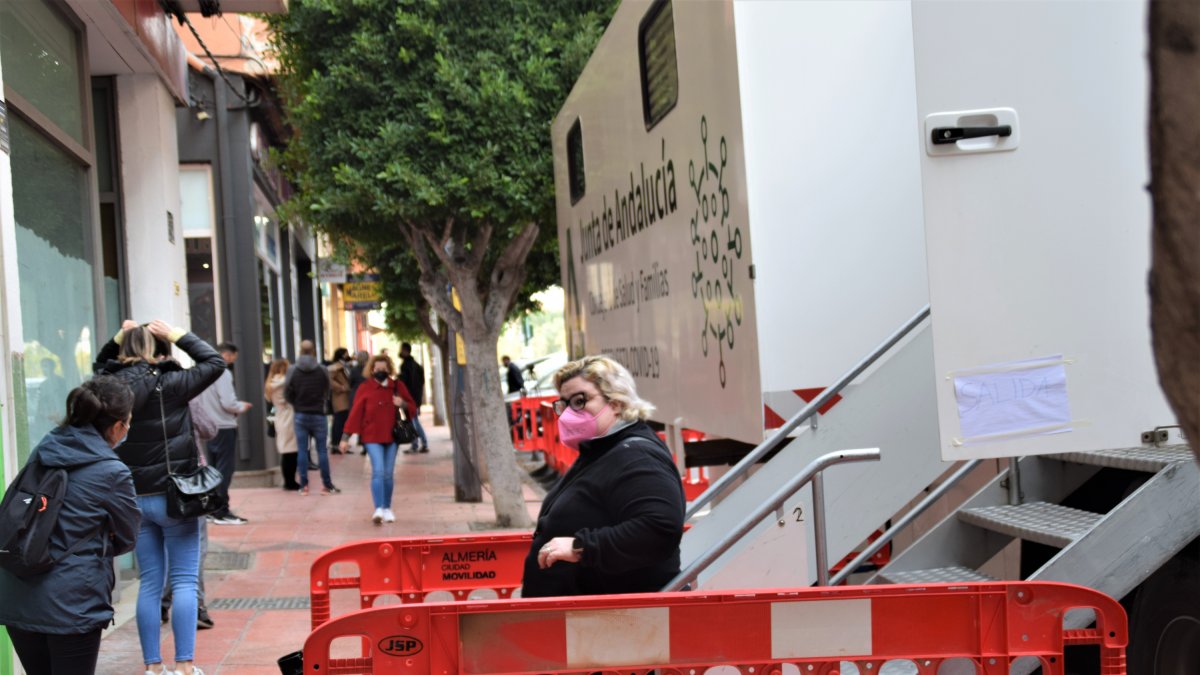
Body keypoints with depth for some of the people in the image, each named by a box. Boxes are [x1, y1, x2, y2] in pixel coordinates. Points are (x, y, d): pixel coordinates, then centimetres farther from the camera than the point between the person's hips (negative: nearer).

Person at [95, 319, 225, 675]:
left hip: (135, 498, 5)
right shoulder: (168, 384, -13)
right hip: (173, 496, -5)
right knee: (184, 581, 0)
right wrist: (175, 335, -4)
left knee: (150, 583, 11)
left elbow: (102, 364, 23)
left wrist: (118, 338, 7)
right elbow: (215, 362, -4)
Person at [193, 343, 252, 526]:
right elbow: (228, 403, -21)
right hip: (224, 428, -8)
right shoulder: (223, 373, -14)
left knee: (214, 469, 15)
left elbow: (198, 401, 14)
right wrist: (242, 407, 0)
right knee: (225, 470, -4)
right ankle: (221, 512, -4)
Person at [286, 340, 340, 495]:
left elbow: (287, 394, -3)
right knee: (322, 450, 4)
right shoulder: (322, 370, -7)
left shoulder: (292, 371, -7)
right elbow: (327, 392, 2)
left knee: (302, 450, 6)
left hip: (300, 416, 1)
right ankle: (327, 485, 6)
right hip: (318, 414, -1)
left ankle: (304, 485, 6)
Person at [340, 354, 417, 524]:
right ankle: (378, 509, -20)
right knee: (378, 471, -16)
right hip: (372, 436, -3)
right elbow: (355, 413, -5)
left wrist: (403, 404, -12)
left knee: (388, 474, 7)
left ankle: (387, 508, 21)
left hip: (391, 436, 3)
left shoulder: (398, 386, 5)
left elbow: (413, 408, 12)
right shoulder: (365, 388, -2)